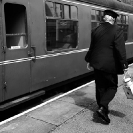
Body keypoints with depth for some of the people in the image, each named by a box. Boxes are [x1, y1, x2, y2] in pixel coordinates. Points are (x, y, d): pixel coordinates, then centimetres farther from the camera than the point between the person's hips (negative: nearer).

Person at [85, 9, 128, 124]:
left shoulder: (96, 30, 5)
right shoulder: (117, 30, -12)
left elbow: (92, 47, 13)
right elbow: (120, 49, -17)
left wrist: (89, 61, 23)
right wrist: (124, 65, -10)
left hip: (97, 63, 5)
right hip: (110, 64, -5)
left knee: (100, 86, 15)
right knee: (112, 86, 9)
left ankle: (103, 109, 28)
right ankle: (102, 108, -8)